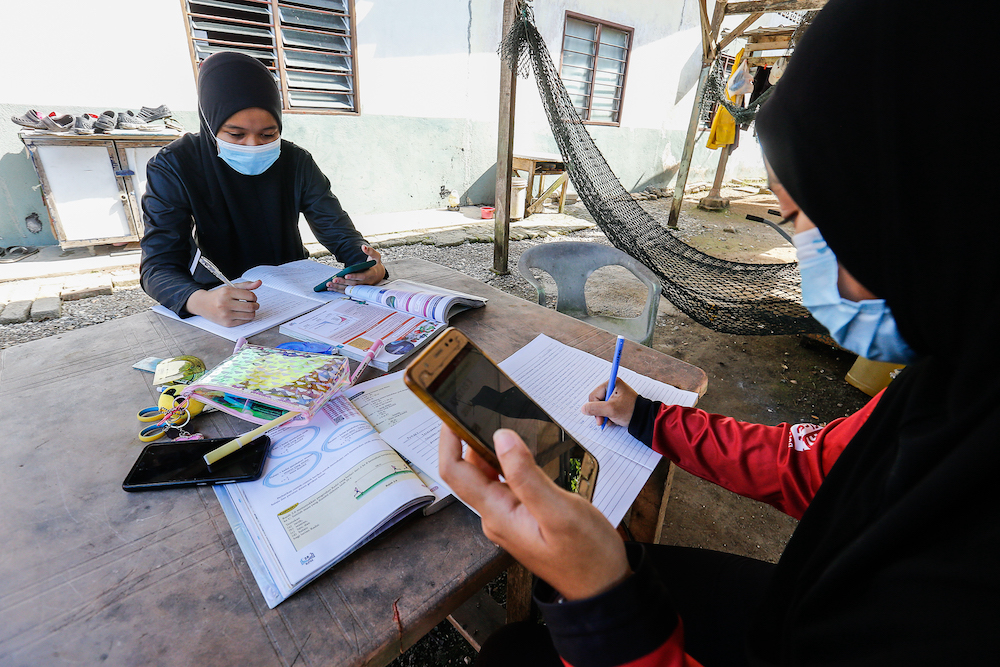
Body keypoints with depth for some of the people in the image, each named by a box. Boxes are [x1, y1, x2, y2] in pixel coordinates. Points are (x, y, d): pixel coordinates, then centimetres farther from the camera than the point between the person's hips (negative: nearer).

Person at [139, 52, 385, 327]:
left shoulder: (297, 162, -5)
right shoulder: (173, 168, -12)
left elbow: (339, 232, -7)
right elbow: (158, 264, -19)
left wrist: (371, 267, -31)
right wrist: (200, 301, -43)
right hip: (219, 293, -1)